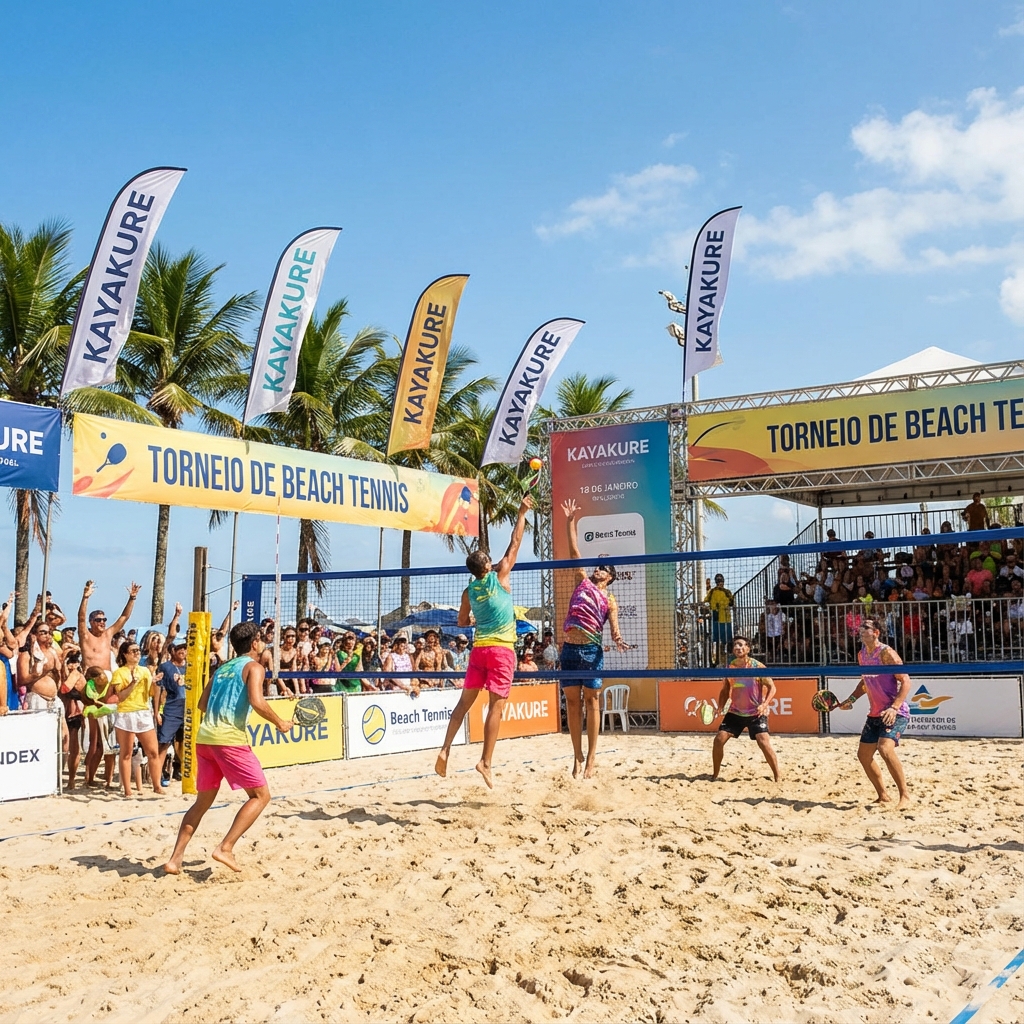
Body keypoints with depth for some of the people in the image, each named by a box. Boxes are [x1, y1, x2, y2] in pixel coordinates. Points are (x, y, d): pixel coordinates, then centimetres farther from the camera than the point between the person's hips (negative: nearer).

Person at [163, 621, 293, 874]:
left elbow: (202, 704, 21)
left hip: (204, 737, 7)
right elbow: (257, 701, -15)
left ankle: (175, 859, 11)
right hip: (230, 739, -7)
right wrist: (279, 723, -2)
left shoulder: (222, 668, 22)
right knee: (261, 795, 3)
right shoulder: (254, 666, 1)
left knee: (203, 801, 18)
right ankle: (226, 848, -8)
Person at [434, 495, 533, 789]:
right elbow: (515, 543, 0)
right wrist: (522, 513, 8)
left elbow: (462, 622, 19)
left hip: (479, 648, 5)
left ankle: (445, 749, -1)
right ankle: (485, 761, -8)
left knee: (465, 701, 10)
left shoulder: (469, 591, 8)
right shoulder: (500, 577, -4)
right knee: (496, 706, -4)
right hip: (502, 649, -4)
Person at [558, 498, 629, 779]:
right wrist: (570, 521, 11)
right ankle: (577, 756, 12)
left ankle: (590, 760, 2)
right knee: (572, 702, 5)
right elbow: (574, 550, 14)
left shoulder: (609, 600, 8)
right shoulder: (583, 581, 16)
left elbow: (614, 627, -3)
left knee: (591, 702, -1)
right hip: (569, 648, 4)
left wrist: (618, 640, -25)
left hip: (591, 649, -4)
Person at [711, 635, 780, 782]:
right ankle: (715, 774, 13)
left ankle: (777, 777, -6)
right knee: (719, 740, -3)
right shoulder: (730, 667, 1)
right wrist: (720, 708, -3)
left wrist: (765, 704, -25)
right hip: (735, 712, 4)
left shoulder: (757, 666, -12)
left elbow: (771, 687, -9)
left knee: (764, 743, -18)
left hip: (756, 713, -4)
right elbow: (725, 690, 12)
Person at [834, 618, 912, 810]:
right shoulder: (861, 655, 7)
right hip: (875, 713, 9)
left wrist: (894, 707, -29)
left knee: (885, 749, -28)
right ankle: (883, 796, 23)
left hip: (895, 713, -9)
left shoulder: (886, 653, -16)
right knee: (863, 754, 9)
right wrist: (851, 699, 11)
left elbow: (905, 681, -19)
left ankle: (905, 795, -16)